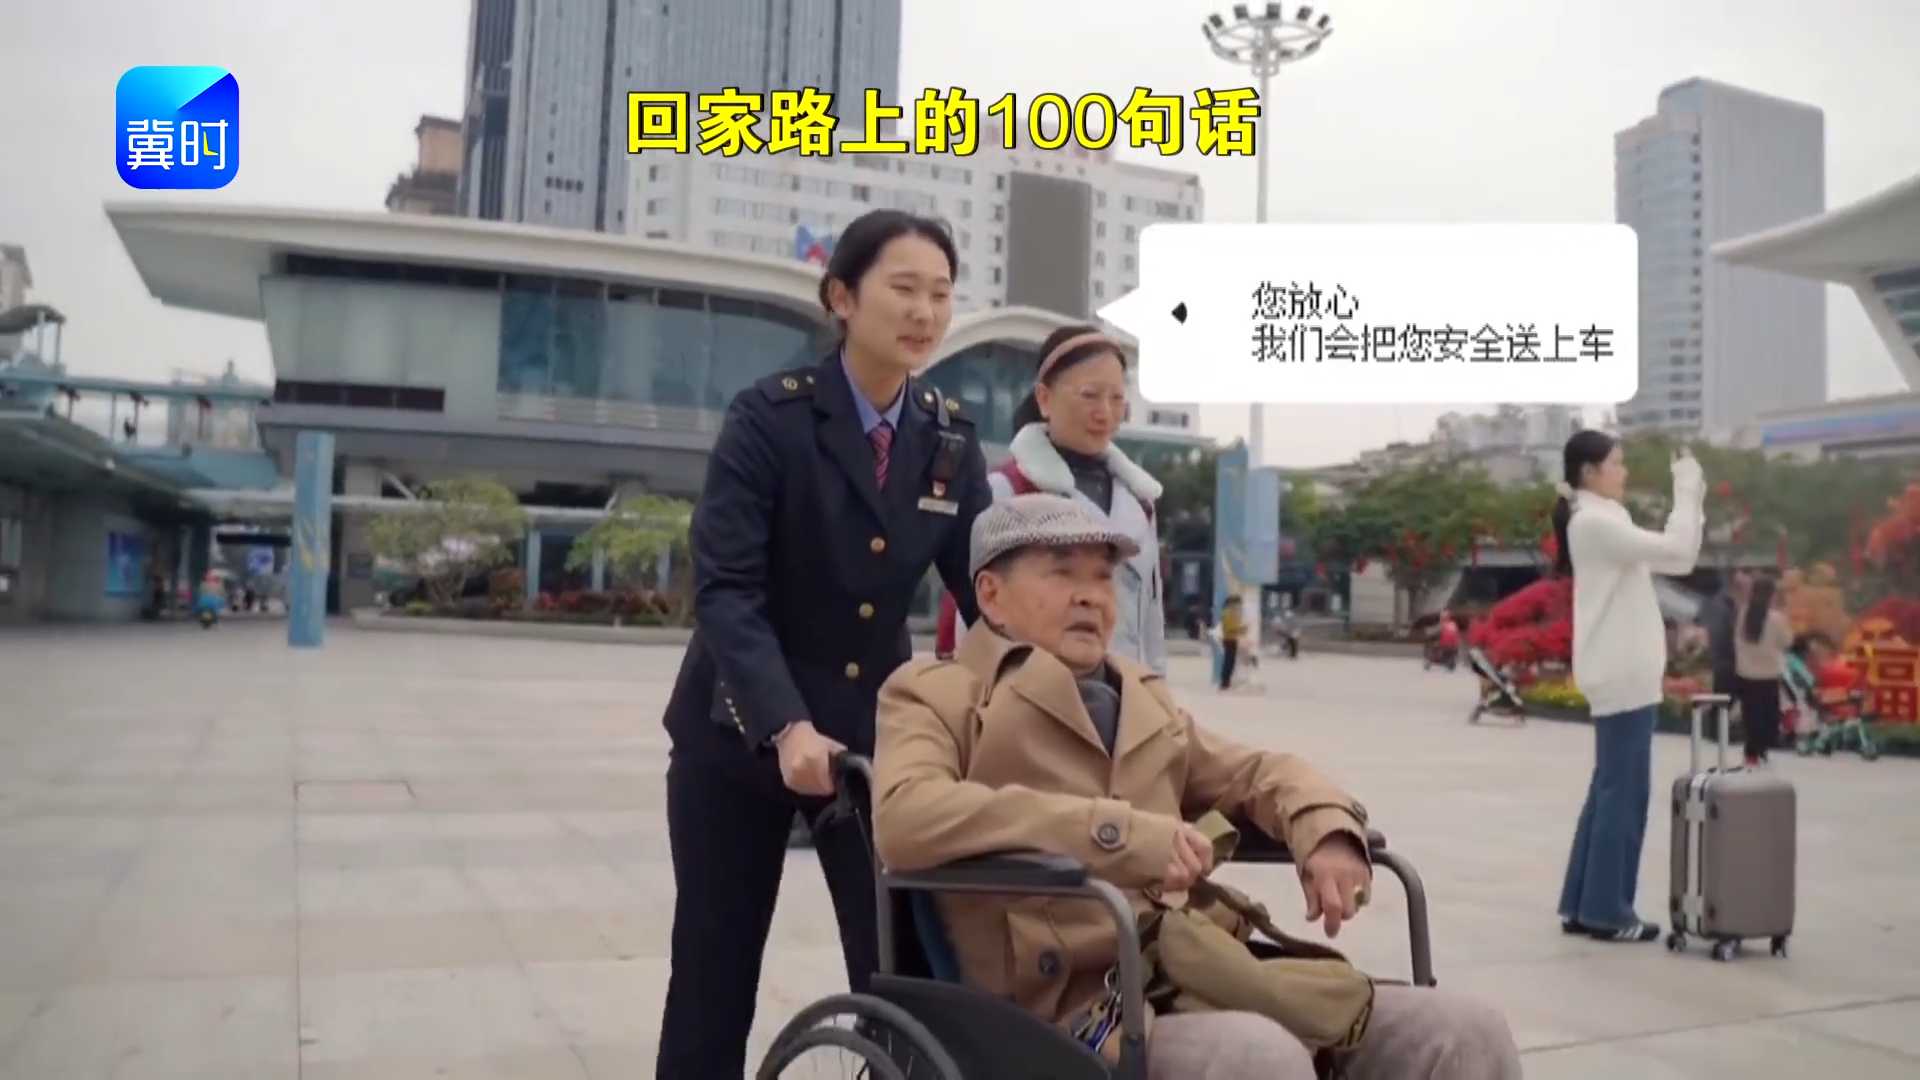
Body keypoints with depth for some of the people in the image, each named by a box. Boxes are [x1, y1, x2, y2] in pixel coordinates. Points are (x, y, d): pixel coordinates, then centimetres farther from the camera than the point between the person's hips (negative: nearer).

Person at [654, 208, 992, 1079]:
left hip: (876, 732, 3)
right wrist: (786, 724, -32)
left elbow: (986, 587, 1)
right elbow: (724, 588, -19)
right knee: (716, 975, 9)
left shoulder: (950, 438, 1)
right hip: (742, 731, -2)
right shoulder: (770, 416, -11)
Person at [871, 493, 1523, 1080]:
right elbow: (902, 817, -15)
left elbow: (1255, 771, 30)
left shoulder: (1144, 698, 24)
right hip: (1075, 1008, -6)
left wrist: (1327, 831, 4)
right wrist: (1119, 832, -23)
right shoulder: (933, 693, 4)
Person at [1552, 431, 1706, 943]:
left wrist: (1692, 498, 7)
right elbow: (1677, 553, -20)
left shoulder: (1600, 521, 16)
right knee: (1623, 793, -3)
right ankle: (1606, 911, 5)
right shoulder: (1595, 521, -14)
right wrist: (1688, 488, -11)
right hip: (1622, 677, -10)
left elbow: (1669, 557, 14)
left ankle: (1581, 906, 17)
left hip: (1624, 674, 10)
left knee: (1609, 791, 12)